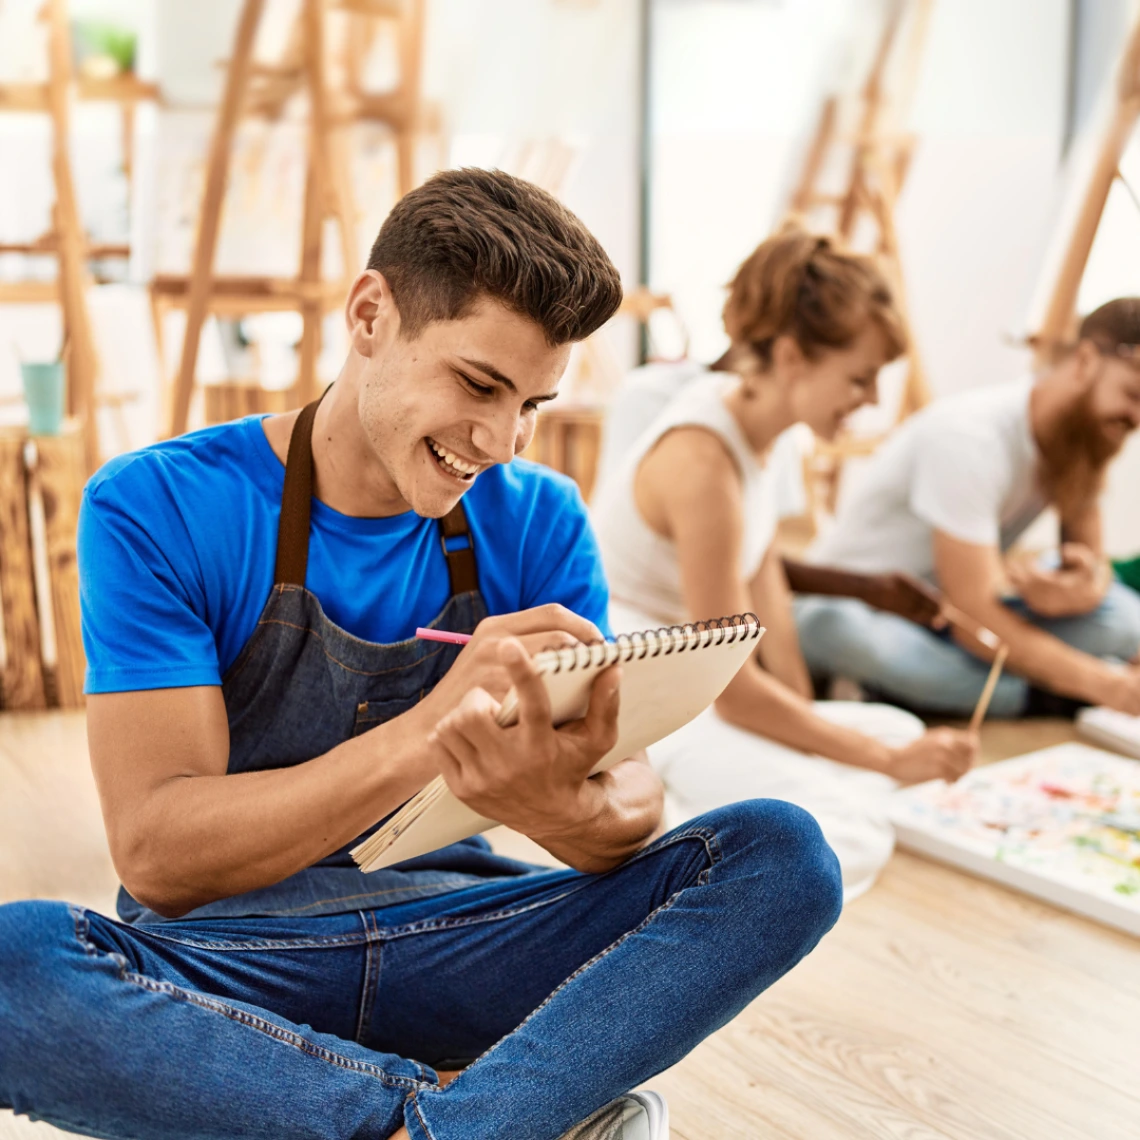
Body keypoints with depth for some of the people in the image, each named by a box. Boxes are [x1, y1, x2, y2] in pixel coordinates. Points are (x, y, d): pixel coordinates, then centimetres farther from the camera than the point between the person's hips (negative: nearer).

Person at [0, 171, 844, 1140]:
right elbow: (155, 854, -18)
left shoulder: (539, 521, 1)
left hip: (456, 941, 3)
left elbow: (634, 800, -4)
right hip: (227, 963, -2)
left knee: (781, 855, -17)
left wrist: (566, 810, -31)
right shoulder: (154, 508, -9)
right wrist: (429, 733, -32)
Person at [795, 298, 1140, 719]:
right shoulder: (971, 436, -28)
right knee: (839, 626, -44)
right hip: (855, 604, -6)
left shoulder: (1086, 437, -3)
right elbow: (974, 621, -30)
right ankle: (1057, 700, -28)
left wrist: (1089, 586, -27)